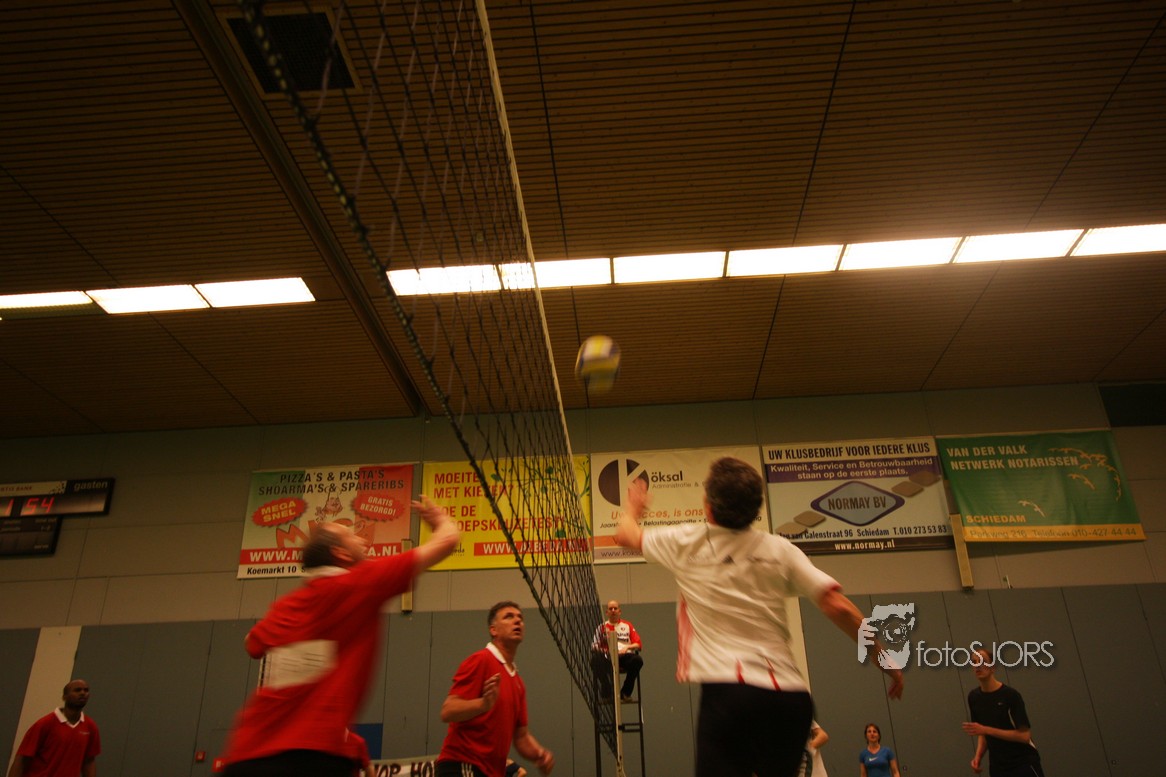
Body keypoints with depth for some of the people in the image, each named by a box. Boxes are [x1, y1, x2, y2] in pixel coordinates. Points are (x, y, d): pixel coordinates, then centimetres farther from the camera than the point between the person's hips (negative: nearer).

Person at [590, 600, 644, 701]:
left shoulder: (627, 626, 22)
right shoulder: (602, 627, 19)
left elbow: (639, 644, 11)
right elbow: (595, 646, 8)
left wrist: (627, 647, -9)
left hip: (625, 656, 1)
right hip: (608, 658, -1)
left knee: (637, 660, -33)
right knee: (596, 658, -35)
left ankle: (625, 693, -16)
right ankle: (606, 692, -28)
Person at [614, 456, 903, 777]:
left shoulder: (686, 543, 3)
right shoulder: (780, 549, 6)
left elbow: (625, 534, 22)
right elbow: (839, 607, -1)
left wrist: (633, 506, 44)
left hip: (726, 693, -4)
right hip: (790, 694, 4)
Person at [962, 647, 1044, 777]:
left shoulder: (1011, 694, -14)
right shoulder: (973, 697, 4)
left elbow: (1024, 735, -17)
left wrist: (986, 730, -22)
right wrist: (978, 756, -2)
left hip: (1024, 764, -5)